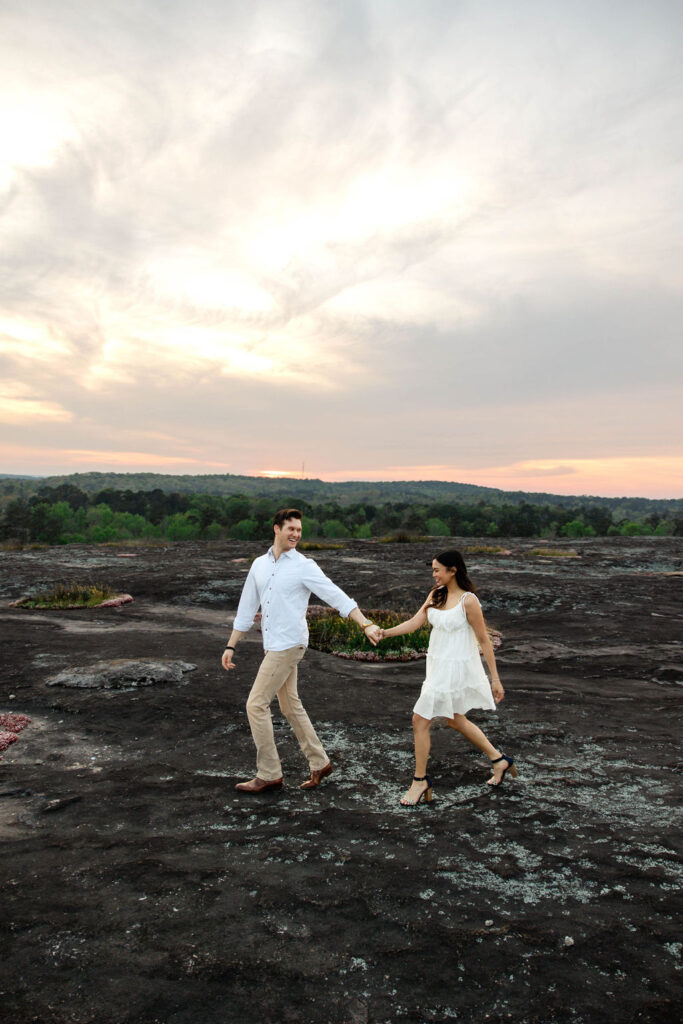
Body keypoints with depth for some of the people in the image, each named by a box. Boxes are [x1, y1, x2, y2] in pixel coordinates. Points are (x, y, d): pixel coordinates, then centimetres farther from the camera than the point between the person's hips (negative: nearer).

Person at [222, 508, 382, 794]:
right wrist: (230, 646, 13)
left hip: (288, 644, -7)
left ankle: (268, 773, 8)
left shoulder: (304, 566, -9)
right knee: (290, 706, 15)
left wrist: (366, 625, -24)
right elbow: (246, 609, 14)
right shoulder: (259, 564, 9)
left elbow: (337, 597, -14)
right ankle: (319, 763, 29)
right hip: (273, 645, 7)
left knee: (256, 705, -5)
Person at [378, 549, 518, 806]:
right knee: (455, 720, 22)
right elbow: (415, 622, 1)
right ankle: (500, 760, 39)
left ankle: (420, 781, 14)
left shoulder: (468, 601, -17)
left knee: (420, 720, -4)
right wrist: (385, 632, -13)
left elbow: (484, 640, -13)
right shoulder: (437, 594, 4)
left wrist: (495, 679, -10)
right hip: (439, 666, 8)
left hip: (456, 668, -8)